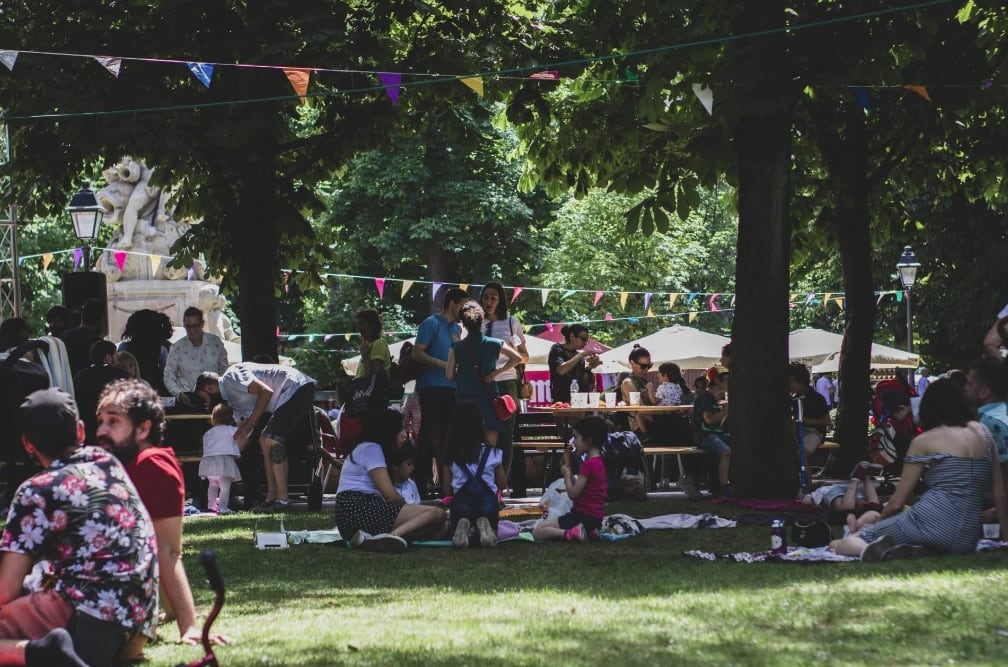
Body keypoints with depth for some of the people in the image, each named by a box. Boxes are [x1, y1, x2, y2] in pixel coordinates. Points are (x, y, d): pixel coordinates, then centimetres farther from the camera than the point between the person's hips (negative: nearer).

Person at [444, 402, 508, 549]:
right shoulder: (492, 453, 3)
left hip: (461, 499, 0)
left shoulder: (451, 456, 5)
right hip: (487, 498, 0)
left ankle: (463, 526, -17)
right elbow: (502, 484, 13)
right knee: (492, 534, 24)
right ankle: (484, 525, -16)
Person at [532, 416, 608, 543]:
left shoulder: (588, 464, -16)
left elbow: (573, 494, -16)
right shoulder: (597, 461, 14)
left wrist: (566, 473, -2)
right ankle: (590, 531, 7)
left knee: (538, 531, -9)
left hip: (583, 516, -9)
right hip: (595, 517, 9)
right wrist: (570, 474, 6)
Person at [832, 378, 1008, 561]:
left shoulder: (924, 441, 4)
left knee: (845, 543, 6)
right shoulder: (982, 433, 15)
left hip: (932, 523, -5)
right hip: (967, 540, 5)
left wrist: (877, 524, 25)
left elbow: (897, 503, 7)